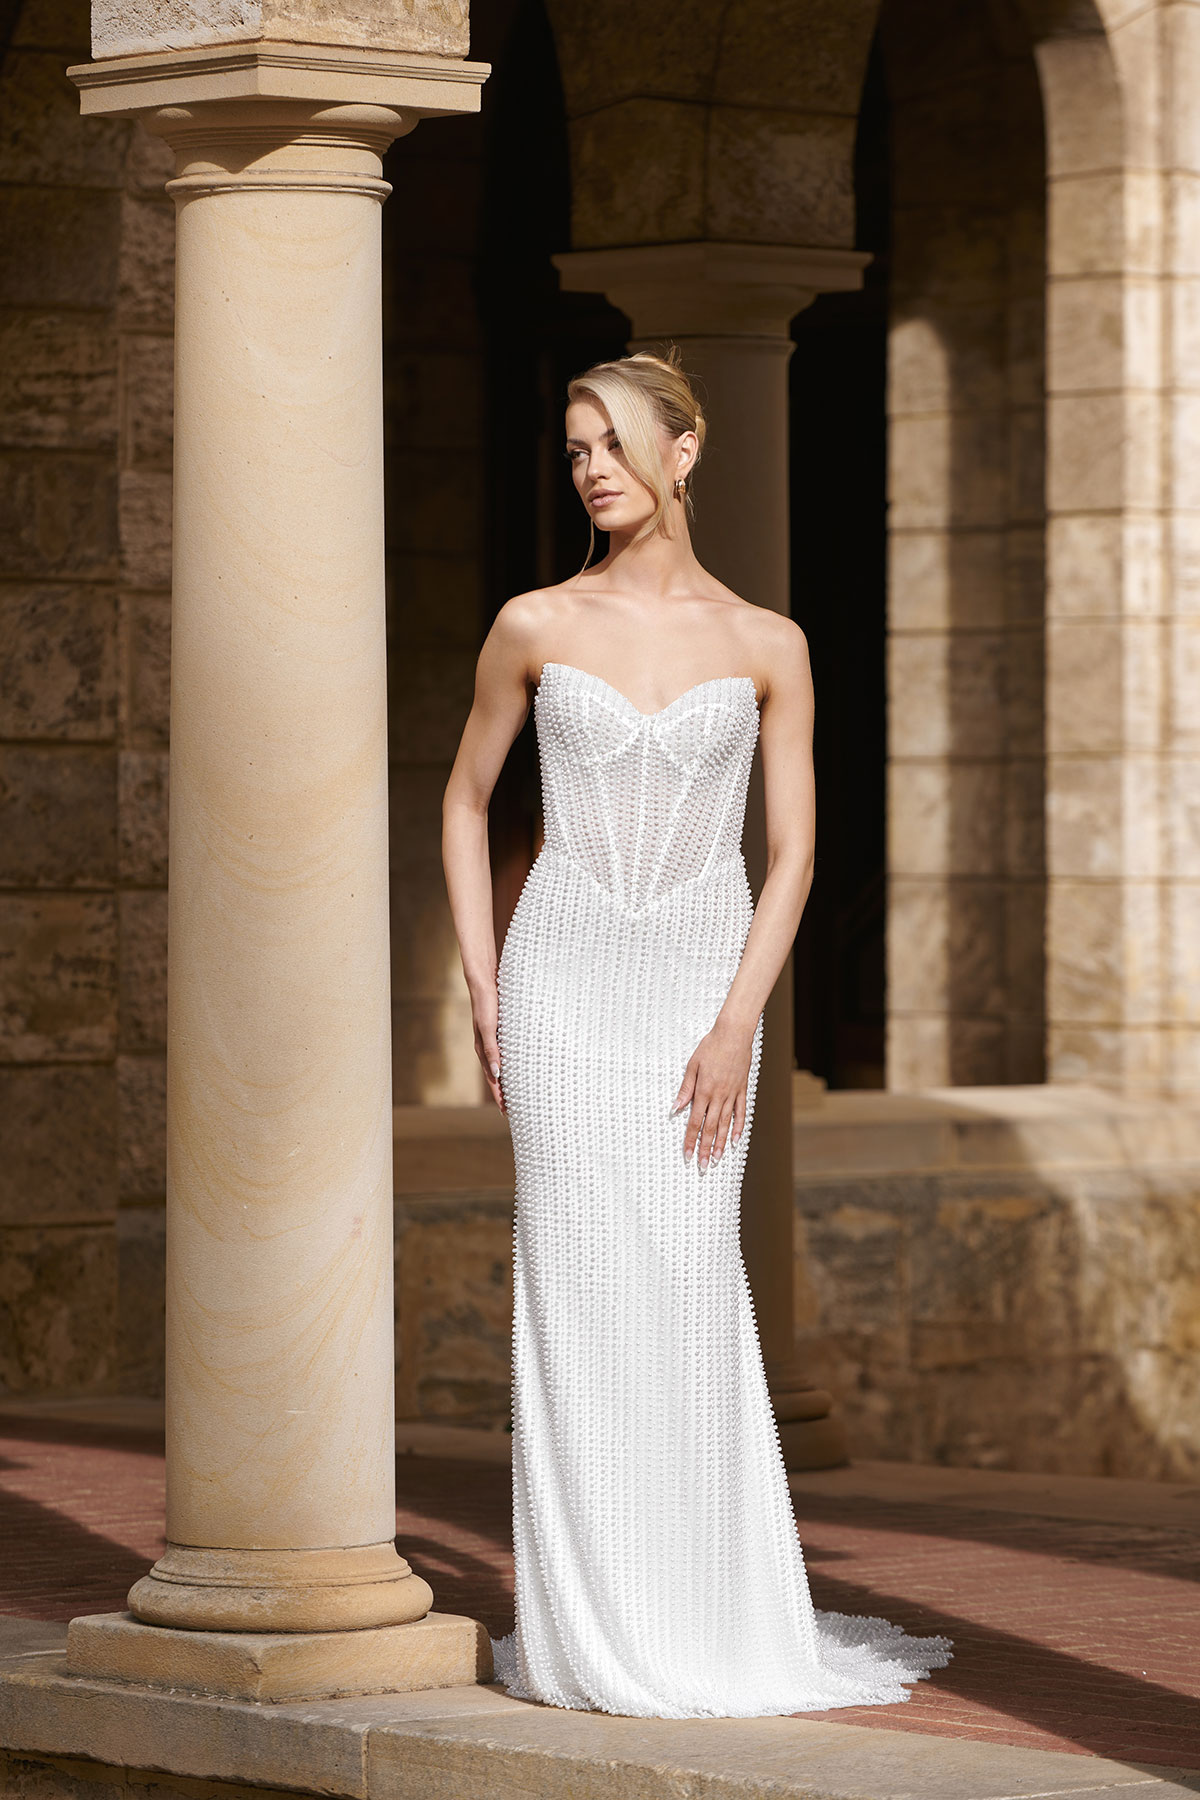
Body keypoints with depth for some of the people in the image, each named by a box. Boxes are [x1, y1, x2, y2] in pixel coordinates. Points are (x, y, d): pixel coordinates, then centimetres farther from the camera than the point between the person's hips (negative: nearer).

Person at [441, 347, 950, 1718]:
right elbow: (464, 803, 12)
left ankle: (706, 1621, 4)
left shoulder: (766, 647, 2)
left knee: (690, 1284, -5)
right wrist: (483, 999, 3)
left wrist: (737, 1025, -9)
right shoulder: (534, 627, 2)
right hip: (566, 977, 0)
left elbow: (794, 850, 2)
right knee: (580, 1281, -5)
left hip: (702, 987, 0)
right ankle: (587, 1628, 0)